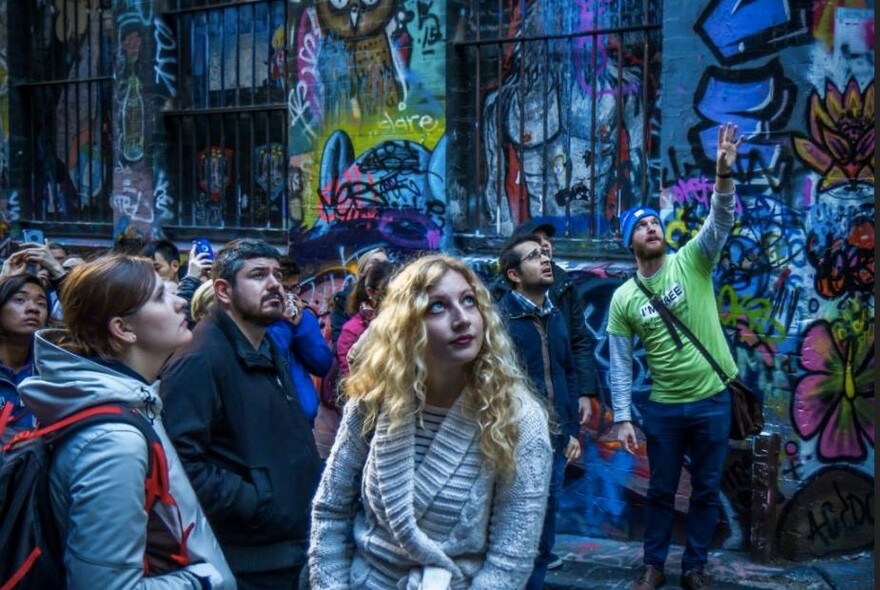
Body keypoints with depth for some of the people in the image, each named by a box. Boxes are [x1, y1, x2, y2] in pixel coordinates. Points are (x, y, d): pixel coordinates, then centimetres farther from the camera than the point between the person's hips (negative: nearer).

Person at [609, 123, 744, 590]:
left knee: (707, 489, 10)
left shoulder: (691, 262, -6)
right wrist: (623, 418, -7)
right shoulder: (623, 298, -4)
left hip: (712, 399, 0)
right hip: (663, 407, 0)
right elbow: (620, 364, -2)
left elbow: (720, 223, -23)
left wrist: (723, 173, -40)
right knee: (661, 490, 12)